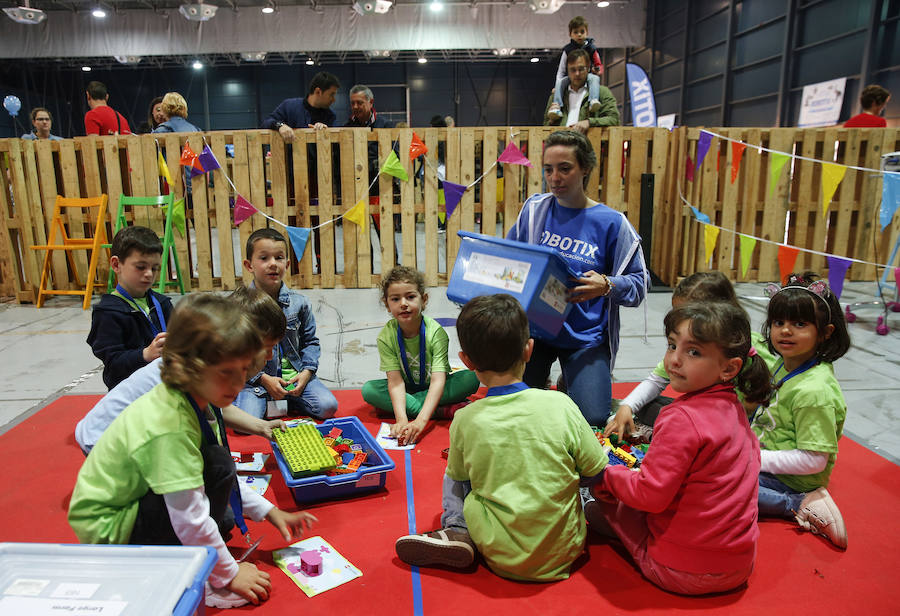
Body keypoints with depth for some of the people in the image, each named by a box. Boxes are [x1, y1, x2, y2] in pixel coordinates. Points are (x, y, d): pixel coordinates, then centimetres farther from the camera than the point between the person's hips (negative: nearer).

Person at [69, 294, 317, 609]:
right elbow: (190, 520, -29)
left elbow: (223, 482, 8)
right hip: (108, 530, -9)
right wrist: (229, 574, -16)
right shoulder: (168, 426, -33)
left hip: (132, 502, 9)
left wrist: (269, 511, 6)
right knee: (216, 465, -25)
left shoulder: (196, 401, -5)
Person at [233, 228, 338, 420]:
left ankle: (285, 404, 6)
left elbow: (310, 341, 9)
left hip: (294, 375, 3)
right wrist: (264, 379, -13)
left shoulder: (299, 302, 0)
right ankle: (264, 405, 6)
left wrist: (306, 372, -7)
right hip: (255, 379, -3)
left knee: (328, 406, -16)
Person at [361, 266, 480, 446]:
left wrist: (421, 420, -46)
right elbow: (395, 380, -24)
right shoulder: (386, 337, -17)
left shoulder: (436, 332, -24)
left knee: (472, 378, -27)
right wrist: (401, 420, -41)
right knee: (368, 389, -27)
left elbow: (438, 381, -32)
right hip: (406, 389, 2)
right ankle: (442, 411, -27)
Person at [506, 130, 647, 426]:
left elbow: (639, 282, -5)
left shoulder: (611, 222, -6)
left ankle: (570, 383, 24)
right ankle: (540, 382, 27)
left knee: (592, 418, -9)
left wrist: (606, 286, -25)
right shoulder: (534, 208, 2)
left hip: (586, 336, -1)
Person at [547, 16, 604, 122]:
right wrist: (557, 85, -6)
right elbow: (561, 70, 8)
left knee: (594, 78, -34)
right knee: (560, 82, -31)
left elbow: (599, 65, 12)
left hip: (588, 75, -1)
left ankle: (593, 101, -55)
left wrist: (597, 70, -14)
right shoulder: (567, 50, 8)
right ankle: (556, 106, -44)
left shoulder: (591, 49, 8)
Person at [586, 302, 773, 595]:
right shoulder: (733, 408, 0)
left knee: (609, 502, 9)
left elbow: (650, 494, -26)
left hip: (684, 572, -8)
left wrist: (606, 475, -6)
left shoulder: (682, 419, -27)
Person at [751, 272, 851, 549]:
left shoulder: (814, 391, -27)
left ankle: (800, 505, -14)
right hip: (764, 458, 9)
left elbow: (814, 460, -26)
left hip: (790, 481, -9)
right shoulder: (784, 365, 2)